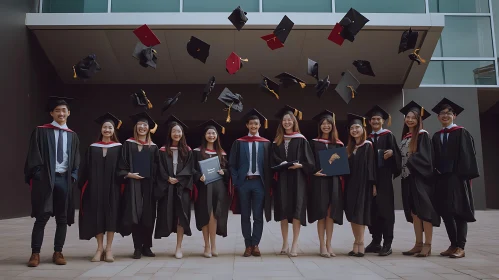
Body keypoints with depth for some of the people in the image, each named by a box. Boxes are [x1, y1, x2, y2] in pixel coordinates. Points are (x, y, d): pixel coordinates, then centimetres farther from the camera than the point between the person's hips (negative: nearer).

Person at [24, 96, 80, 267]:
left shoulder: (72, 136, 13)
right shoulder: (41, 132, 2)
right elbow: (34, 157, -1)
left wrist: (73, 176, -1)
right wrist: (39, 176, -11)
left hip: (65, 179, 3)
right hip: (45, 178, -3)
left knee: (62, 218, 7)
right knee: (42, 217, -2)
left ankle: (58, 252, 17)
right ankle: (35, 253, 8)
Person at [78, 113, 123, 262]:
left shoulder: (119, 148, 4)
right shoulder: (93, 148, 9)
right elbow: (85, 169, 6)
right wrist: (83, 185, -3)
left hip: (112, 187, -1)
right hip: (96, 187, 2)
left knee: (111, 215, 0)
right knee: (97, 216, 3)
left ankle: (108, 249, 9)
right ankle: (100, 248, 13)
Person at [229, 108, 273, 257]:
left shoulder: (266, 143, 7)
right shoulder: (239, 143, 6)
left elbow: (268, 165, 6)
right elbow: (232, 164, 4)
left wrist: (268, 184, -3)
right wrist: (236, 182, -6)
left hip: (259, 182, 0)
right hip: (243, 182, 0)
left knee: (258, 216, 4)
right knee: (245, 216, 6)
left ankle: (255, 245, 14)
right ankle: (248, 245, 16)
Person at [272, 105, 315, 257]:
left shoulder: (301, 140, 3)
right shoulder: (277, 141, 12)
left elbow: (309, 162, -1)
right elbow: (273, 161, 13)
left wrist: (299, 165, -18)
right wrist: (280, 164, -7)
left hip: (297, 179, -3)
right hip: (282, 179, 3)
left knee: (296, 210, -7)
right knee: (283, 210, 3)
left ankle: (295, 244, -3)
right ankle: (285, 243, 12)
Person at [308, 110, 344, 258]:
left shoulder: (338, 144, 11)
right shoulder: (314, 143, 4)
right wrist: (314, 172, -16)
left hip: (333, 180, 2)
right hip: (319, 180, -2)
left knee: (330, 212, 2)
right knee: (321, 213, -2)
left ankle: (329, 244, 10)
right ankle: (322, 245, 5)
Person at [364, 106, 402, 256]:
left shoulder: (388, 135, 3)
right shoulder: (368, 139, 15)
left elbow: (396, 153, -5)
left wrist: (391, 152, -26)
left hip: (384, 177, -4)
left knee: (385, 208, -4)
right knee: (373, 209, 6)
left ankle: (387, 244, 0)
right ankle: (376, 241, 14)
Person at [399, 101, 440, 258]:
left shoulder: (422, 135, -6)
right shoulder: (405, 136, 15)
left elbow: (424, 156, -15)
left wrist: (410, 160, -12)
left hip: (420, 177, -7)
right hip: (408, 177, 7)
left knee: (424, 210, -5)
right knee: (414, 211, 8)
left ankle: (428, 245, 0)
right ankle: (419, 244, 14)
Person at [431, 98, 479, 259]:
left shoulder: (461, 133, 0)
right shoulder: (436, 137, 14)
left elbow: (468, 155, -6)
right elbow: (434, 159, 12)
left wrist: (469, 176, -13)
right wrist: (436, 173, 0)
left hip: (458, 177, -5)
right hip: (442, 178, 5)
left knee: (459, 211, -3)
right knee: (445, 212, 5)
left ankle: (460, 247, 2)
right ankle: (453, 245, 16)